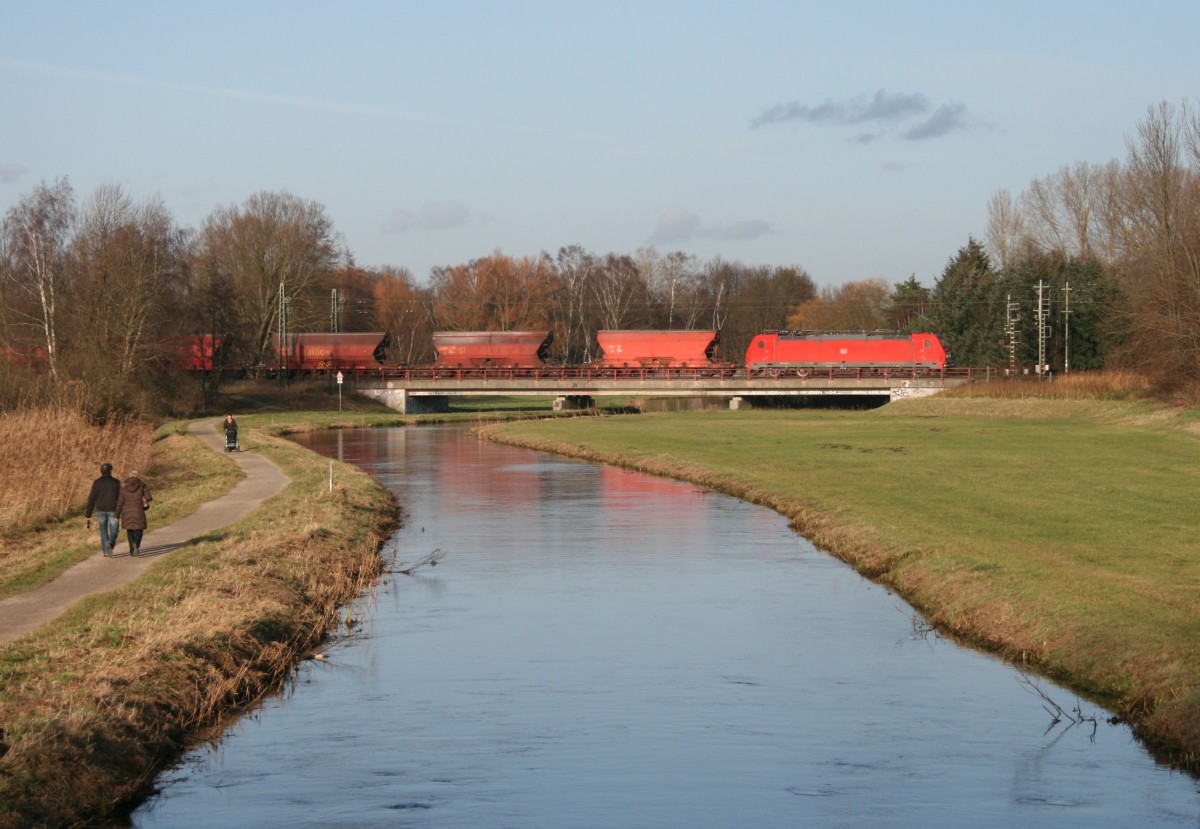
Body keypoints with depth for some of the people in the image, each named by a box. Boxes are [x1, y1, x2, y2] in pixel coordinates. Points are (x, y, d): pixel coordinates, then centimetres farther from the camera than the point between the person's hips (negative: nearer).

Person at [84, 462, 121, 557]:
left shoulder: (97, 482, -4)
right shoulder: (116, 482, -3)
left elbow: (92, 499, -6)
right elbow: (120, 498, -1)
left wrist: (88, 515, -3)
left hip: (100, 510, 1)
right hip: (113, 510, -1)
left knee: (103, 531, 16)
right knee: (114, 531, 8)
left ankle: (105, 551, 17)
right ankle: (110, 542, -22)